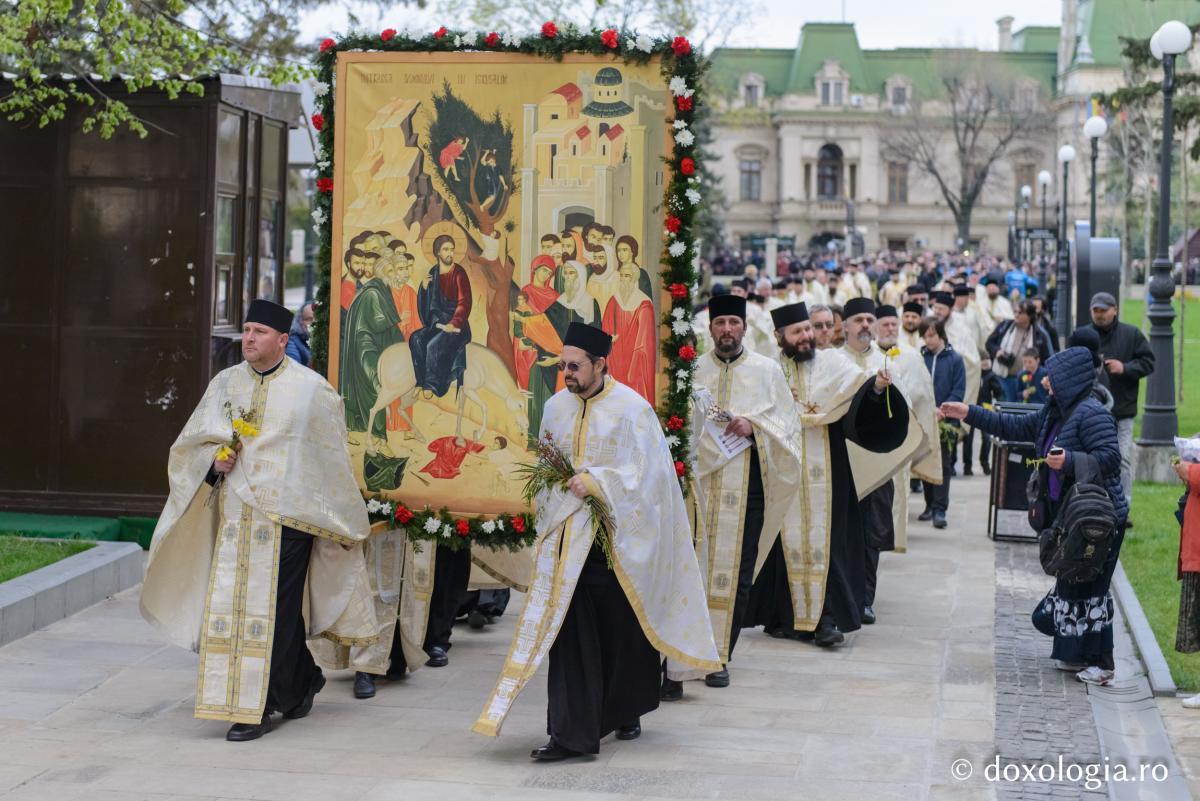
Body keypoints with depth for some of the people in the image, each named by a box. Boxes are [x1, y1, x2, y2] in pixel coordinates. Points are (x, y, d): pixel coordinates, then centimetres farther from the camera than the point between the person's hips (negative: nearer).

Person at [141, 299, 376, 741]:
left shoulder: (311, 389, -2)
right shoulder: (225, 383, 10)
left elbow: (329, 457, 3)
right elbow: (194, 440, 17)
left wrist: (343, 522, 5)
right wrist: (214, 460, -6)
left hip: (286, 514, -5)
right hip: (235, 515, 5)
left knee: (272, 609, -6)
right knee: (230, 603, 7)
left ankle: (258, 709, 2)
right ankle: (303, 680, 27)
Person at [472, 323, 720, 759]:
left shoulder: (632, 409, -10)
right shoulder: (557, 406, 6)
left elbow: (644, 473, -13)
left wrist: (594, 482, -21)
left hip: (616, 538, -3)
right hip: (568, 537, 4)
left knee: (622, 629, 8)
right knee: (569, 629, -5)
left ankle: (626, 712, 32)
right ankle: (572, 732, -2)